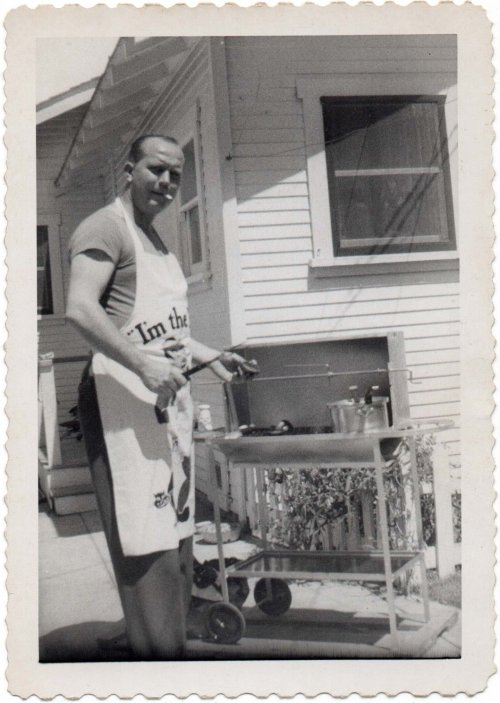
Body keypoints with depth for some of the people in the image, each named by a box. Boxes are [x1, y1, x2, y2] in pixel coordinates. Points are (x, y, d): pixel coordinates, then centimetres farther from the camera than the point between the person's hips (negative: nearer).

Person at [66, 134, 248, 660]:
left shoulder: (156, 241, 23)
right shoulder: (106, 228, -6)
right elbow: (80, 309, -22)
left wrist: (209, 357, 24)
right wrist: (144, 367, -26)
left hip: (169, 398, 10)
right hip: (123, 399, -10)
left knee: (176, 535, 13)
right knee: (146, 546, -9)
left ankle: (173, 647, 25)